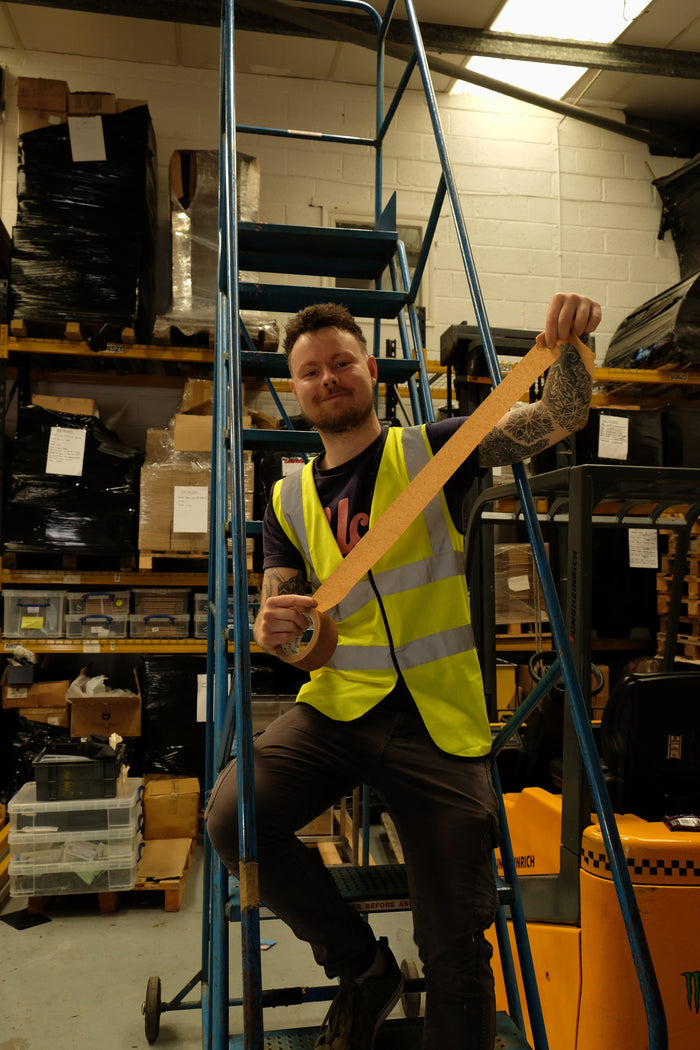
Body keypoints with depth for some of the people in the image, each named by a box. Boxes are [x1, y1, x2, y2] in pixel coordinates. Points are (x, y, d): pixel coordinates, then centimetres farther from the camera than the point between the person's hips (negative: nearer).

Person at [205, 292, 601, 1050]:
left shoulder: (430, 452, 2)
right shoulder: (290, 501, 11)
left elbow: (558, 418, -4)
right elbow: (279, 626, 9)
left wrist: (568, 347, -25)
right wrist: (272, 629, -16)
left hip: (436, 720, -2)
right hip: (337, 705, 3)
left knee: (456, 950, -2)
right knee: (231, 817, -22)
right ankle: (361, 967, 6)